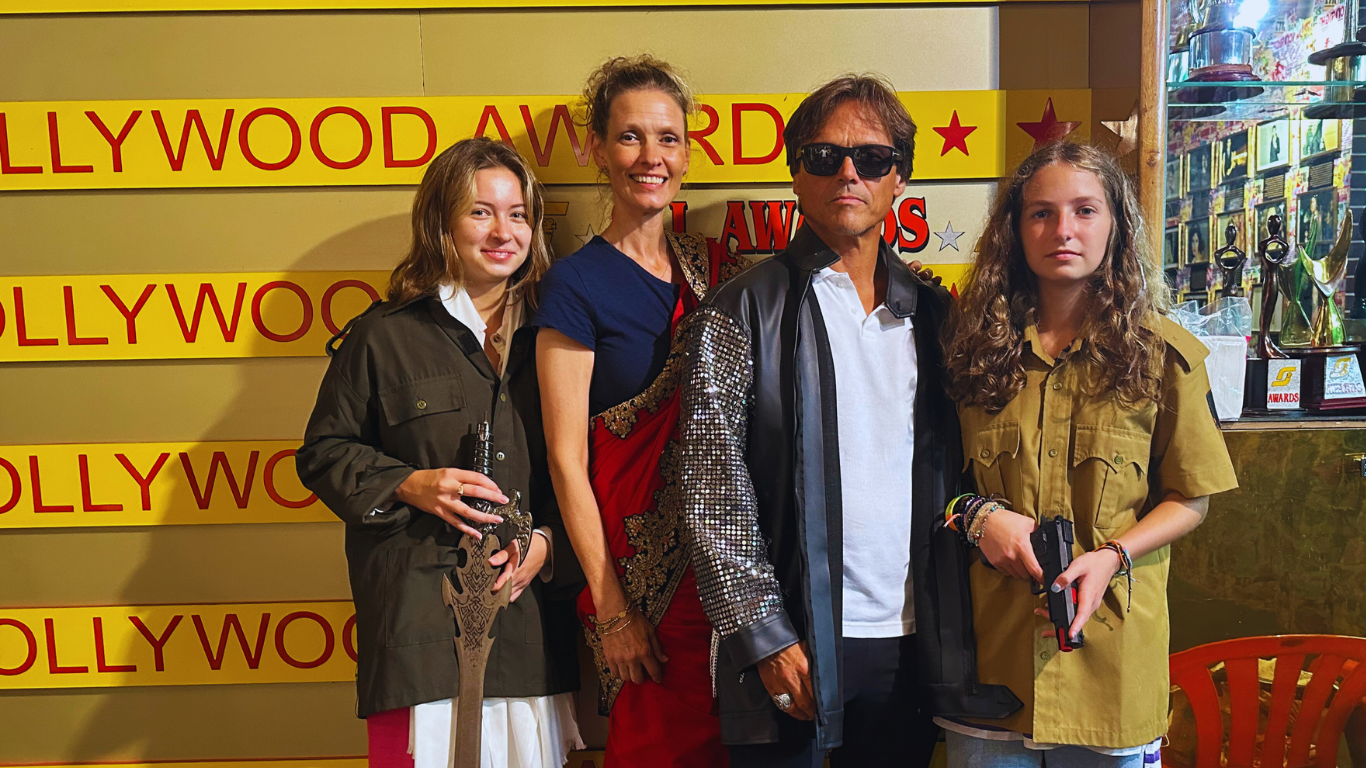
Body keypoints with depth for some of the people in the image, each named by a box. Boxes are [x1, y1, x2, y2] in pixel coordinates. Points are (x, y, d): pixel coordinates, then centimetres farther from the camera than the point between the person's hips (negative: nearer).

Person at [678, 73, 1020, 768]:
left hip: (913, 640, 4)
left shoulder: (931, 312, 9)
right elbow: (713, 489, -8)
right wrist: (766, 636, -11)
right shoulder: (743, 310, -4)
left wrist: (954, 637, 4)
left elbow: (951, 471, 12)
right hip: (790, 646, -3)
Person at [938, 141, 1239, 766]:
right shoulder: (971, 345, 2)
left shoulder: (1164, 355, -2)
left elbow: (1190, 499, 2)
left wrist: (1111, 556, -14)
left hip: (1110, 651, -1)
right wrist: (976, 517, -10)